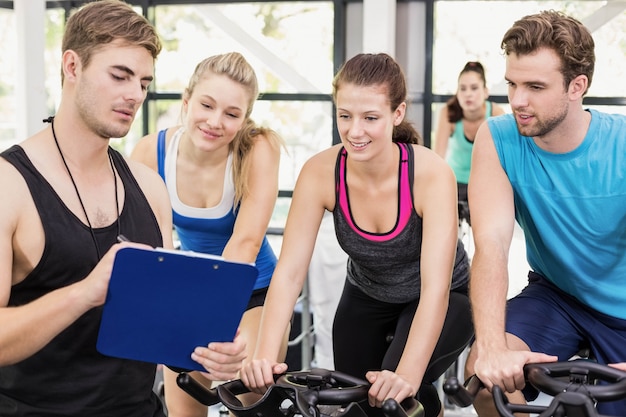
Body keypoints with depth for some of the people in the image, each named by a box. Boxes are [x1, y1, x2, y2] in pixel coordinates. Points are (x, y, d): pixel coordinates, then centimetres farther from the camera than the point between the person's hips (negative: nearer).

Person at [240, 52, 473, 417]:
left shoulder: (431, 174, -31)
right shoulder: (320, 172, -23)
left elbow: (436, 288, -37)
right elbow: (289, 272, -26)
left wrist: (408, 375, -50)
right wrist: (265, 356, -41)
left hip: (441, 301, -3)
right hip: (366, 299, 3)